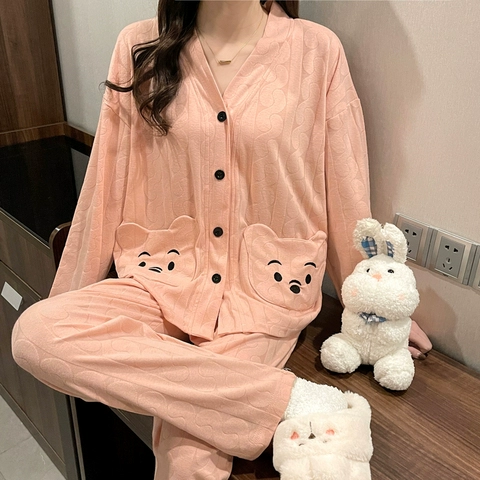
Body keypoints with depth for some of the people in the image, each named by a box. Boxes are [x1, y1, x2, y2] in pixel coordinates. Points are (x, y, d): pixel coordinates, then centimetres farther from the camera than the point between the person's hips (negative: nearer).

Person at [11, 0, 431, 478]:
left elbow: (345, 191, 2)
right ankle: (286, 395, -19)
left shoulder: (316, 50, -4)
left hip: (265, 288, -3)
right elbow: (107, 190, 5)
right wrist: (67, 298, 10)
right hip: (166, 278, 4)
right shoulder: (140, 47, 1)